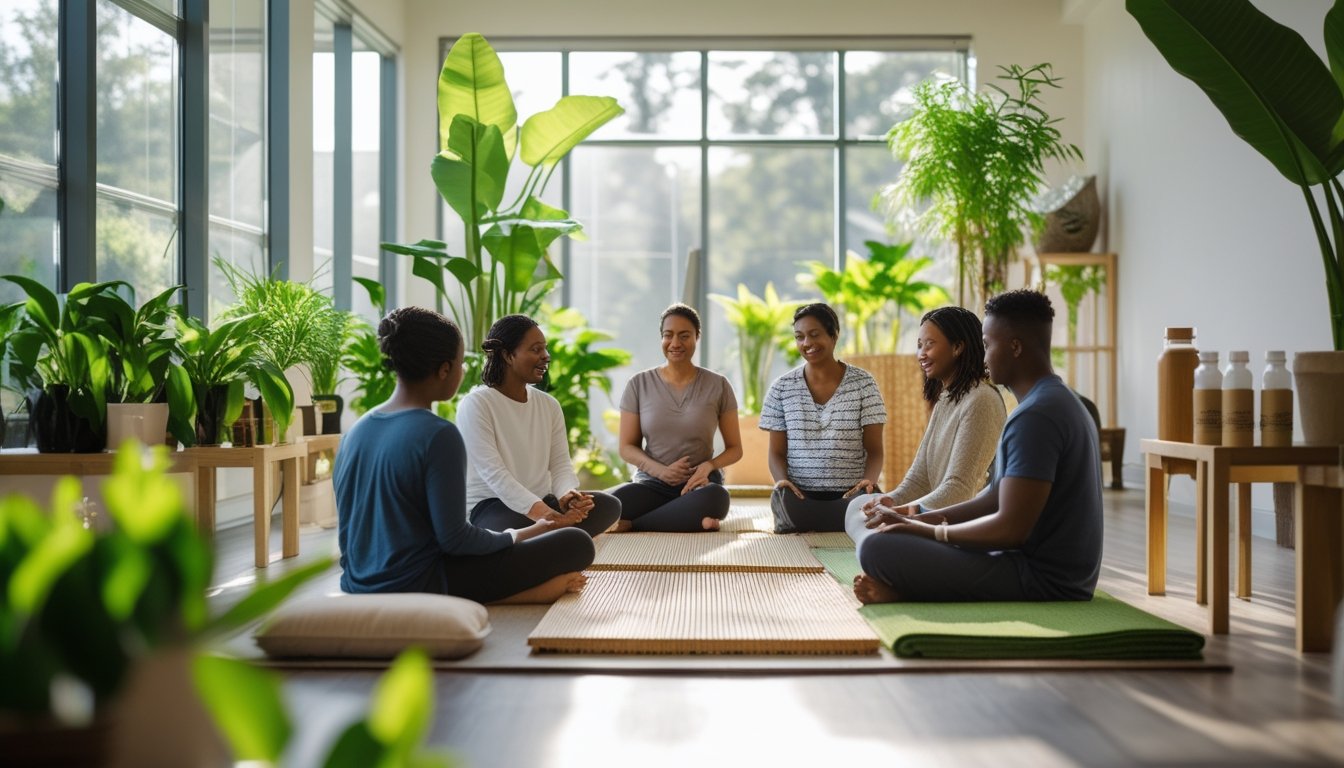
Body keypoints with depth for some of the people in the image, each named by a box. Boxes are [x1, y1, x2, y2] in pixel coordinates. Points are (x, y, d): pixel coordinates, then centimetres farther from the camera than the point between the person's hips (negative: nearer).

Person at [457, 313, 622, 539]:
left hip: (543, 503, 7)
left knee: (609, 504, -19)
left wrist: (568, 494, -23)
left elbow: (561, 465, 2)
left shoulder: (549, 405, 11)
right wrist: (538, 511, -34)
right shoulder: (475, 404, -9)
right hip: (492, 506, -6)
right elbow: (493, 473, -20)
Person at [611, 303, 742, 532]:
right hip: (651, 483, 0)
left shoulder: (718, 385, 4)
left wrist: (709, 466, -13)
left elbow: (735, 448, 9)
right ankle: (693, 521, -19)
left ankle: (629, 525, -23)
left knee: (716, 497, -39)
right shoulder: (639, 384, 5)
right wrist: (661, 470, -13)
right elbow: (627, 448, 7)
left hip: (698, 484, 0)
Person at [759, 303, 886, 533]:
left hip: (851, 497, 0)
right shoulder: (782, 387, 7)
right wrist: (782, 481, -13)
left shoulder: (863, 382, 4)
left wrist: (868, 480, -18)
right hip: (798, 497, 0)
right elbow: (777, 453, 9)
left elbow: (875, 450, 3)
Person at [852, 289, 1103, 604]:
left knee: (877, 549, -23)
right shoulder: (1059, 401, 15)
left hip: (1041, 582, -11)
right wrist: (920, 521, 6)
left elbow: (1011, 528, -24)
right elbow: (995, 498, 16)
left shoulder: (1035, 416, -20)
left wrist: (930, 531, -10)